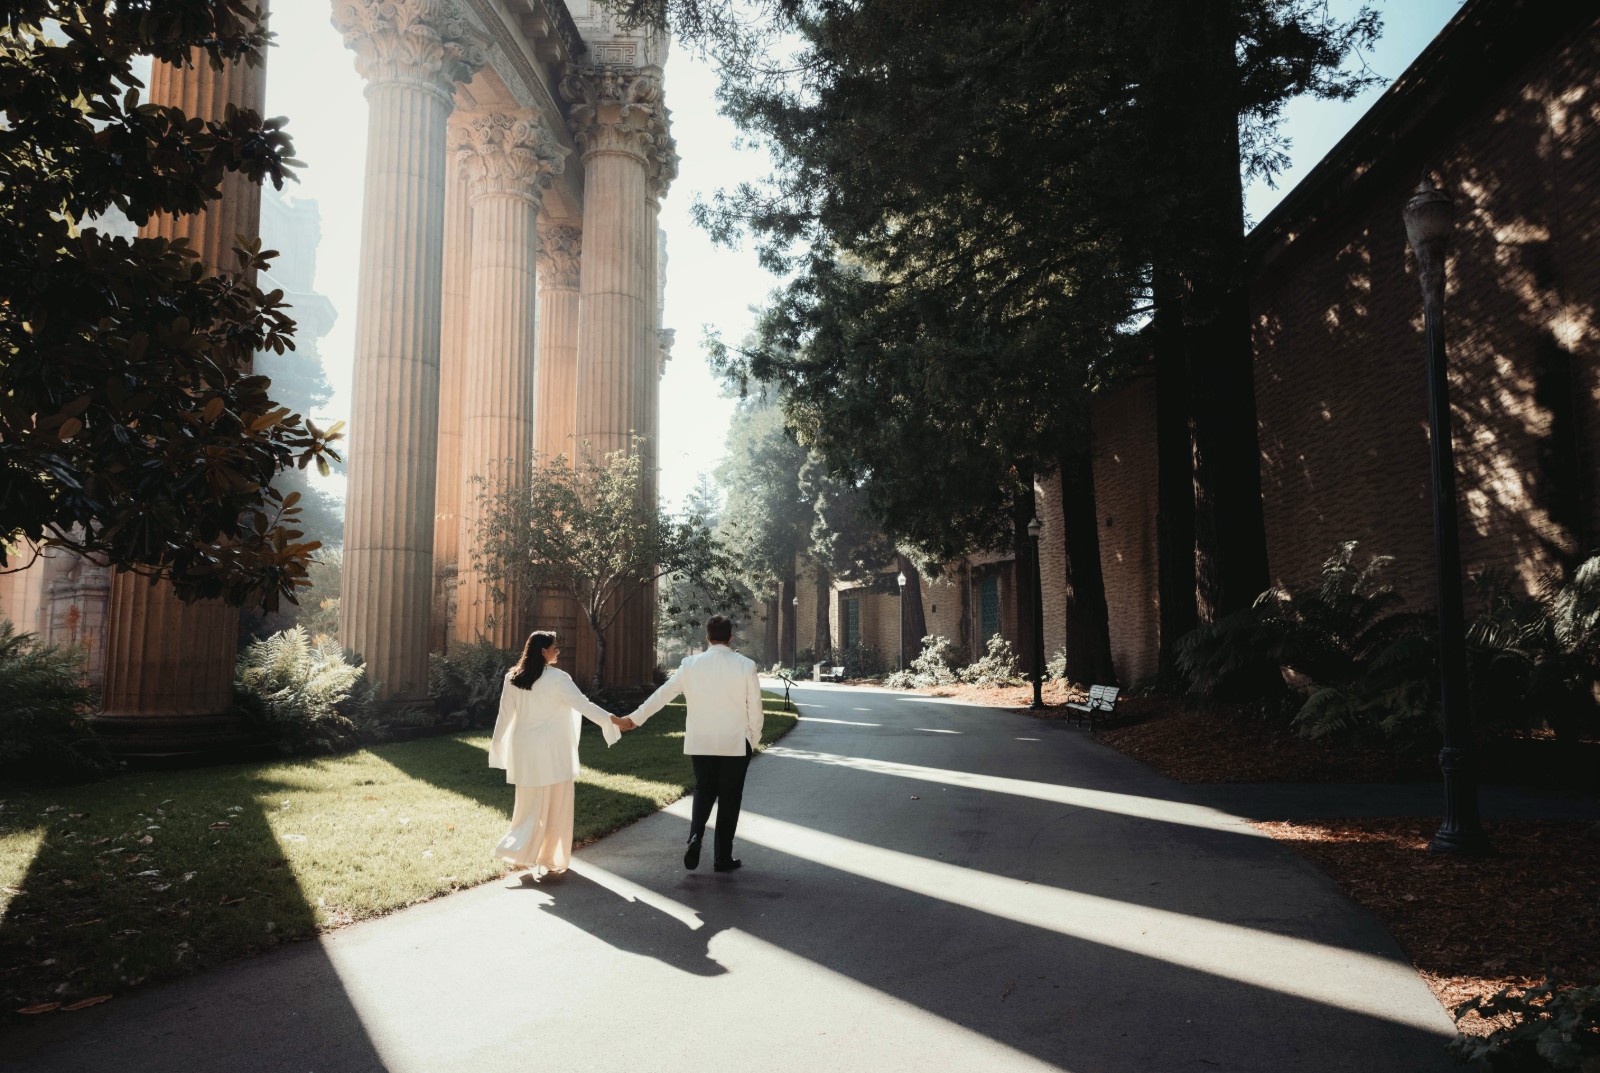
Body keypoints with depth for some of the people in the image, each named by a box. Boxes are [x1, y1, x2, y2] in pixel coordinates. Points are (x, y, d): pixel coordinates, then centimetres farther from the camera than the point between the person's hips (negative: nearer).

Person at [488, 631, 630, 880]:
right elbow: (583, 704, -15)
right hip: (551, 749, -5)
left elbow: (505, 714, 9)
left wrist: (497, 742, 21)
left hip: (524, 748, 5)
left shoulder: (513, 678, 2)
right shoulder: (557, 678, -14)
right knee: (555, 805, 7)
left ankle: (521, 852, 10)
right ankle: (551, 859, 11)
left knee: (530, 803, 15)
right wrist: (613, 720, -9)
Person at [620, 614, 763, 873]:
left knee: (703, 790, 20)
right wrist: (754, 740, 8)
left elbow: (662, 695, 2)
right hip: (735, 744, -2)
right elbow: (754, 707, -6)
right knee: (729, 798, 10)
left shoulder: (690, 665, -4)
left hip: (700, 743, 2)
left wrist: (634, 718, 13)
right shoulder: (746, 666, -9)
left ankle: (695, 835, -3)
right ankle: (723, 858, 17)